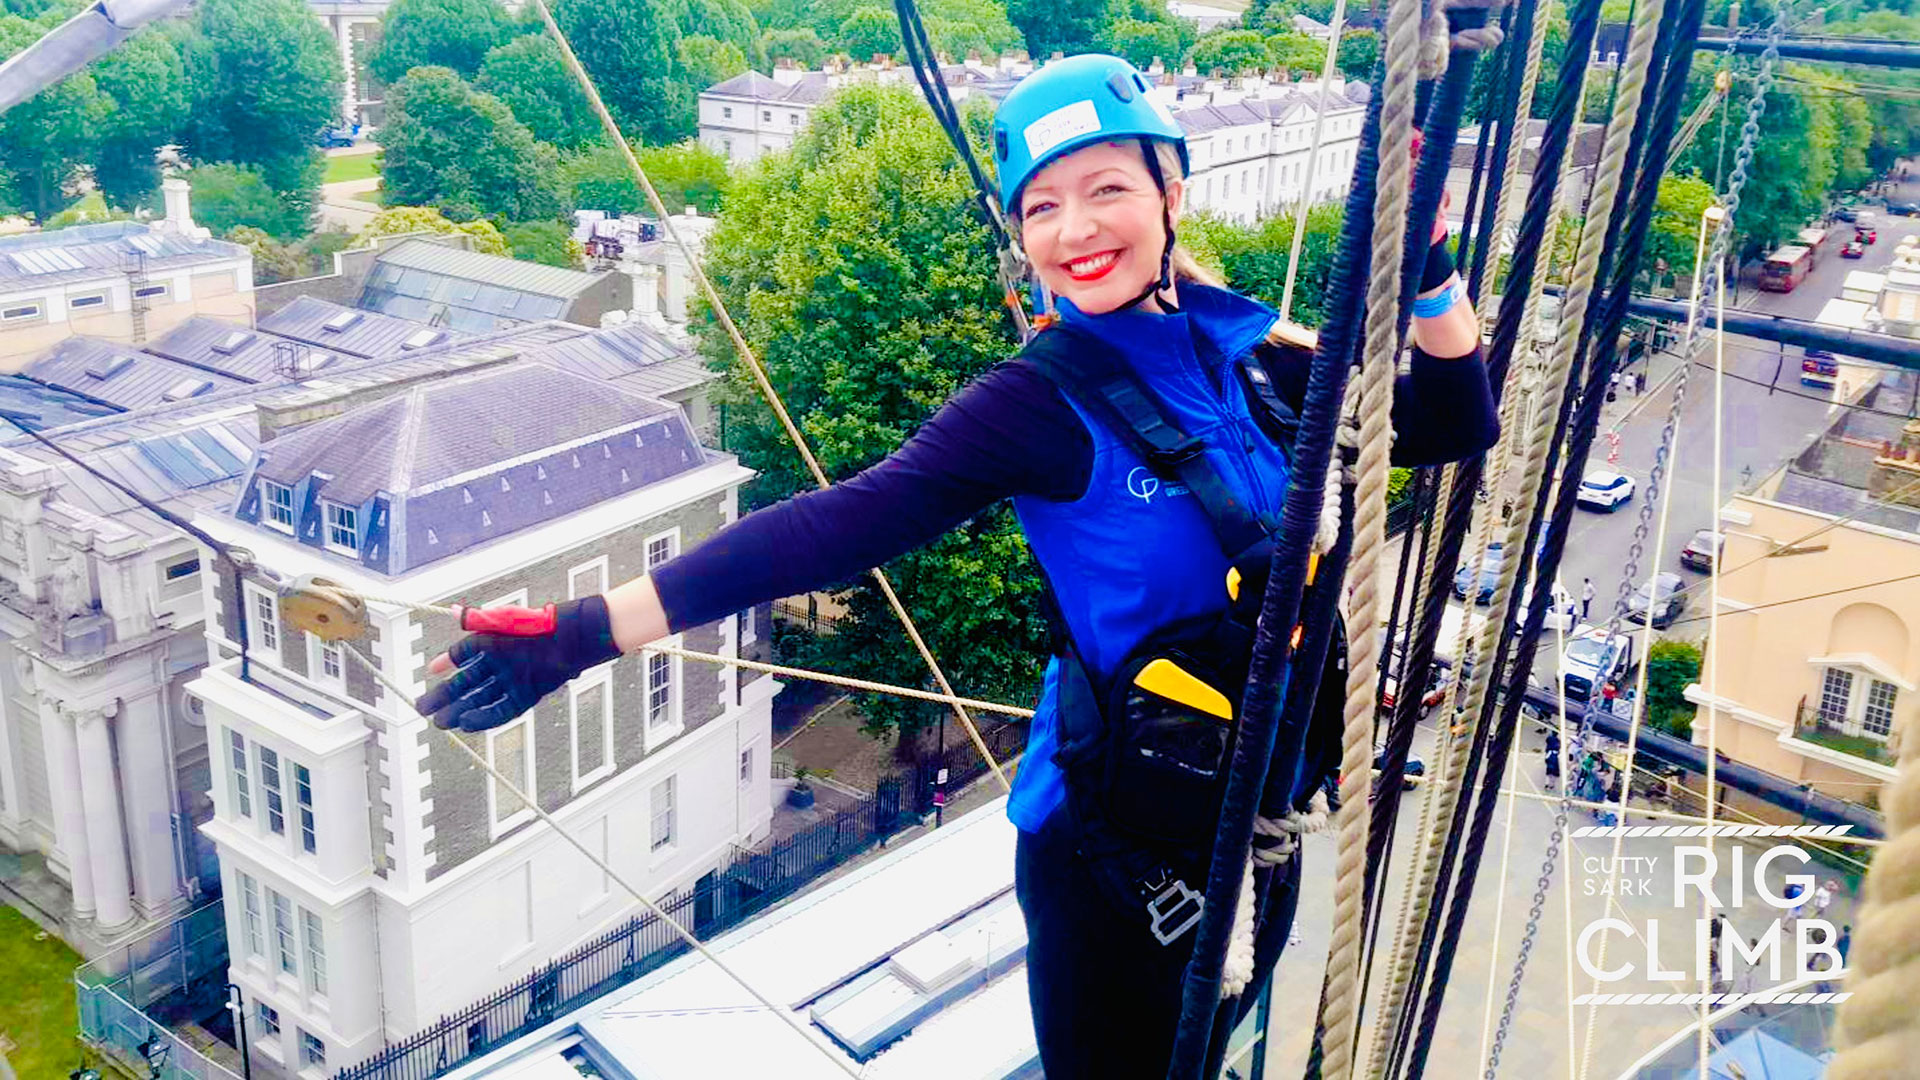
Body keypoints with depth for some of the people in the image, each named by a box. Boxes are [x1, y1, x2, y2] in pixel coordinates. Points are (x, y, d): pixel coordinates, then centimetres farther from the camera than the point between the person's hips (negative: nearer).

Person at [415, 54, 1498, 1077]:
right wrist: (580, 633, -35)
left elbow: (1452, 428, 5)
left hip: (1264, 823, 6)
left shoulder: (1248, 349, -4)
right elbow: (838, 525, -28)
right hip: (1115, 847, -5)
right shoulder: (1046, 401, -19)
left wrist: (1430, 272, -12)